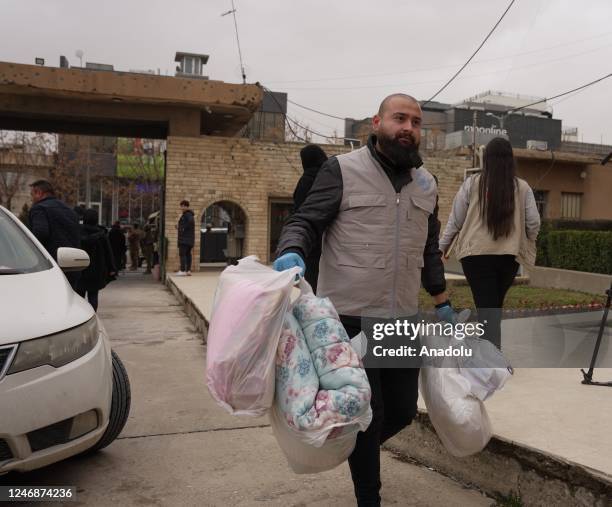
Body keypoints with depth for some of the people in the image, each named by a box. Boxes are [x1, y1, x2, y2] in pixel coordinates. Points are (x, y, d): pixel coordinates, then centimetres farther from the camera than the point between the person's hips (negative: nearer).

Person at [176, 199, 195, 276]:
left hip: (184, 239, -10)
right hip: (189, 239, 10)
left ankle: (183, 270, -14)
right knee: (188, 254, 10)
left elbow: (191, 221, -31)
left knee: (182, 254, -11)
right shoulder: (189, 214, 19)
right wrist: (179, 227, 20)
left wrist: (183, 228, -21)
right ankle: (188, 270, 11)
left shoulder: (187, 214, -12)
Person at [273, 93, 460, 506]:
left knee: (403, 410, 13)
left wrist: (443, 303, 22)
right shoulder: (343, 170, -6)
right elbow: (304, 223, -9)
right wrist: (292, 253, -31)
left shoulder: (427, 184, 12)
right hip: (350, 318, -5)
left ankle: (358, 449, 45)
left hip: (403, 320, 6)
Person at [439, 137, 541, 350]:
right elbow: (534, 223, 4)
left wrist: (442, 247, 13)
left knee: (486, 308, -1)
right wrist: (524, 245, 22)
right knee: (495, 305, 20)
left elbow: (455, 220, 1)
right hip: (509, 256, 3)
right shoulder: (522, 187, 2)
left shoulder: (472, 184, -3)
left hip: (477, 254, -3)